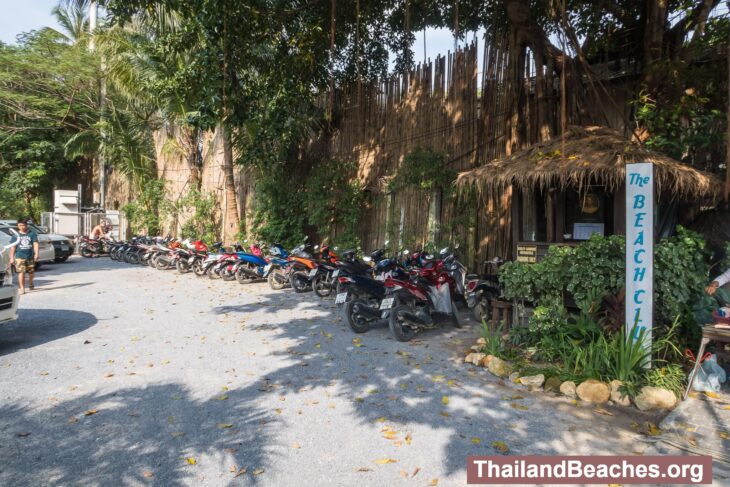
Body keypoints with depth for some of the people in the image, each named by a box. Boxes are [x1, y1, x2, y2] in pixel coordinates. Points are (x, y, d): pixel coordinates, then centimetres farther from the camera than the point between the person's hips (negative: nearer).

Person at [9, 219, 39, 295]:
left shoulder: (32, 233, 1)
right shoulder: (16, 235, 2)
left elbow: (35, 244, -5)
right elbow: (13, 247, 3)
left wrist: (36, 254, -16)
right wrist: (11, 257, -1)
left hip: (30, 256, 1)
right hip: (19, 257, -1)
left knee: (31, 272, 14)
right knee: (21, 272, -11)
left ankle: (30, 284, 38)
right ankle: (22, 288, -8)